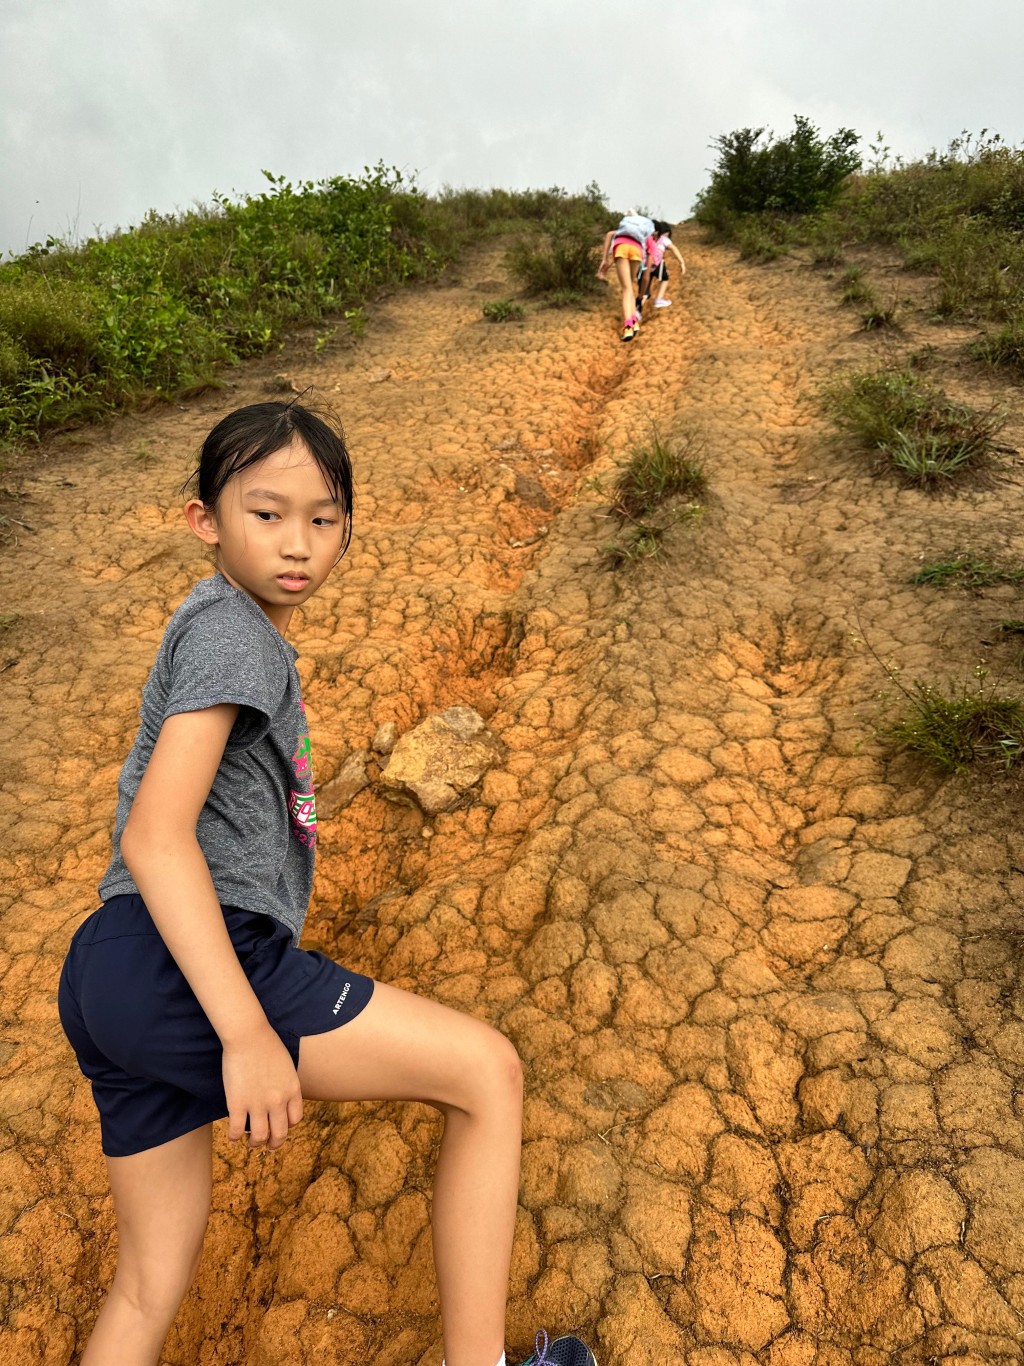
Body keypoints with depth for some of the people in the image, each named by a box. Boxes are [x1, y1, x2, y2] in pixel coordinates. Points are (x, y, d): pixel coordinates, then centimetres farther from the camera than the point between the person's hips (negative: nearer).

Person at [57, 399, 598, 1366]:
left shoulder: (239, 631, 22)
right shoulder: (228, 627, -8)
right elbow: (156, 833, -20)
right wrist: (248, 1032, -24)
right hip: (180, 965, -10)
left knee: (152, 1285, 22)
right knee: (487, 1073, -6)